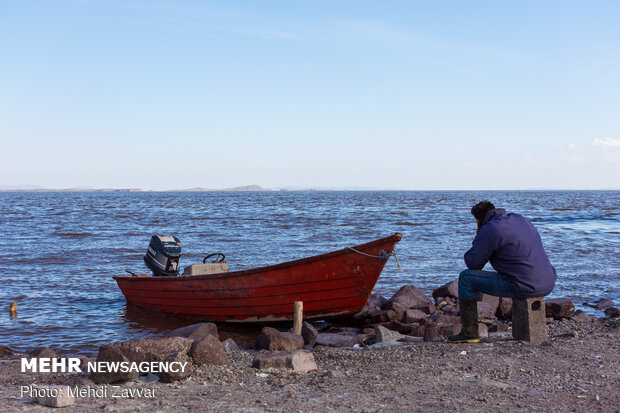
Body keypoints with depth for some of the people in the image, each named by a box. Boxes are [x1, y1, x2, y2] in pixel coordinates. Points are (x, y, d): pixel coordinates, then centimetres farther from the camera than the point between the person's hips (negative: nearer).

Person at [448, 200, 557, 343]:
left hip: (525, 288, -8)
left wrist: (478, 237, 12)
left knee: (466, 277, 2)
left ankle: (469, 333, 4)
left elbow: (473, 264, 0)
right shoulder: (519, 219, 17)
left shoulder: (488, 230, -7)